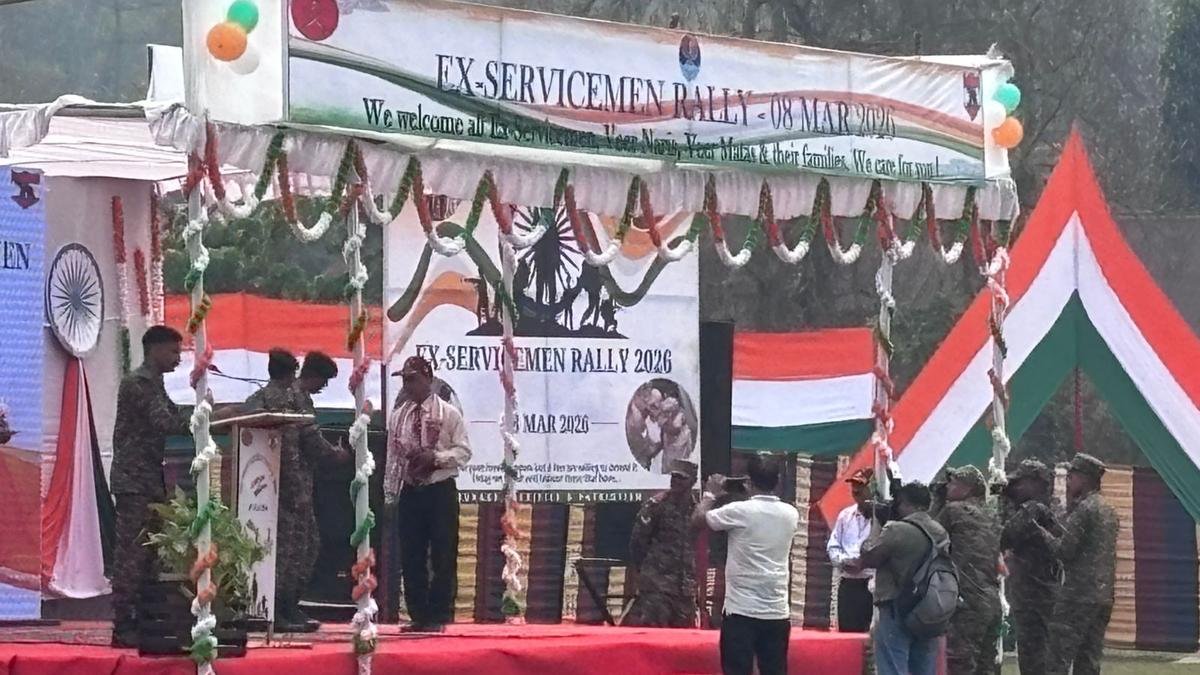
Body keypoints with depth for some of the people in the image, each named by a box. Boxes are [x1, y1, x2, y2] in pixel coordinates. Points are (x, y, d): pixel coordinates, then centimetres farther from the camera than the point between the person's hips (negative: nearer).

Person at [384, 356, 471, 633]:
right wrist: (390, 493, 7)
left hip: (440, 491, -4)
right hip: (410, 492, 4)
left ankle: (438, 617, 2)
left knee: (443, 557, -3)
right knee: (411, 558, 5)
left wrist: (434, 457, -19)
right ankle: (418, 616, 12)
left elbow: (463, 451, -5)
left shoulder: (448, 414, -2)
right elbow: (393, 456, 12)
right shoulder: (397, 417, 10)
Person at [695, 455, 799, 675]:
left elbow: (700, 517, 4)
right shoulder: (790, 514, 4)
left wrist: (711, 493, 20)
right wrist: (753, 497, 30)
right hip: (777, 611, 4)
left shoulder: (741, 511, -10)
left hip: (741, 610, -4)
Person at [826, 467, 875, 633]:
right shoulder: (845, 515, 15)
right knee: (846, 630, 8)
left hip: (871, 583, -6)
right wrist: (842, 561, -1)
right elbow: (833, 545, 17)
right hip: (848, 583, 6)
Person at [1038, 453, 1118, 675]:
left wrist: (1043, 532, 3)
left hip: (1078, 596, -9)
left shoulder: (1084, 509, -10)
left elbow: (1063, 550, -13)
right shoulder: (1108, 511, 18)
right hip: (1104, 597, 9)